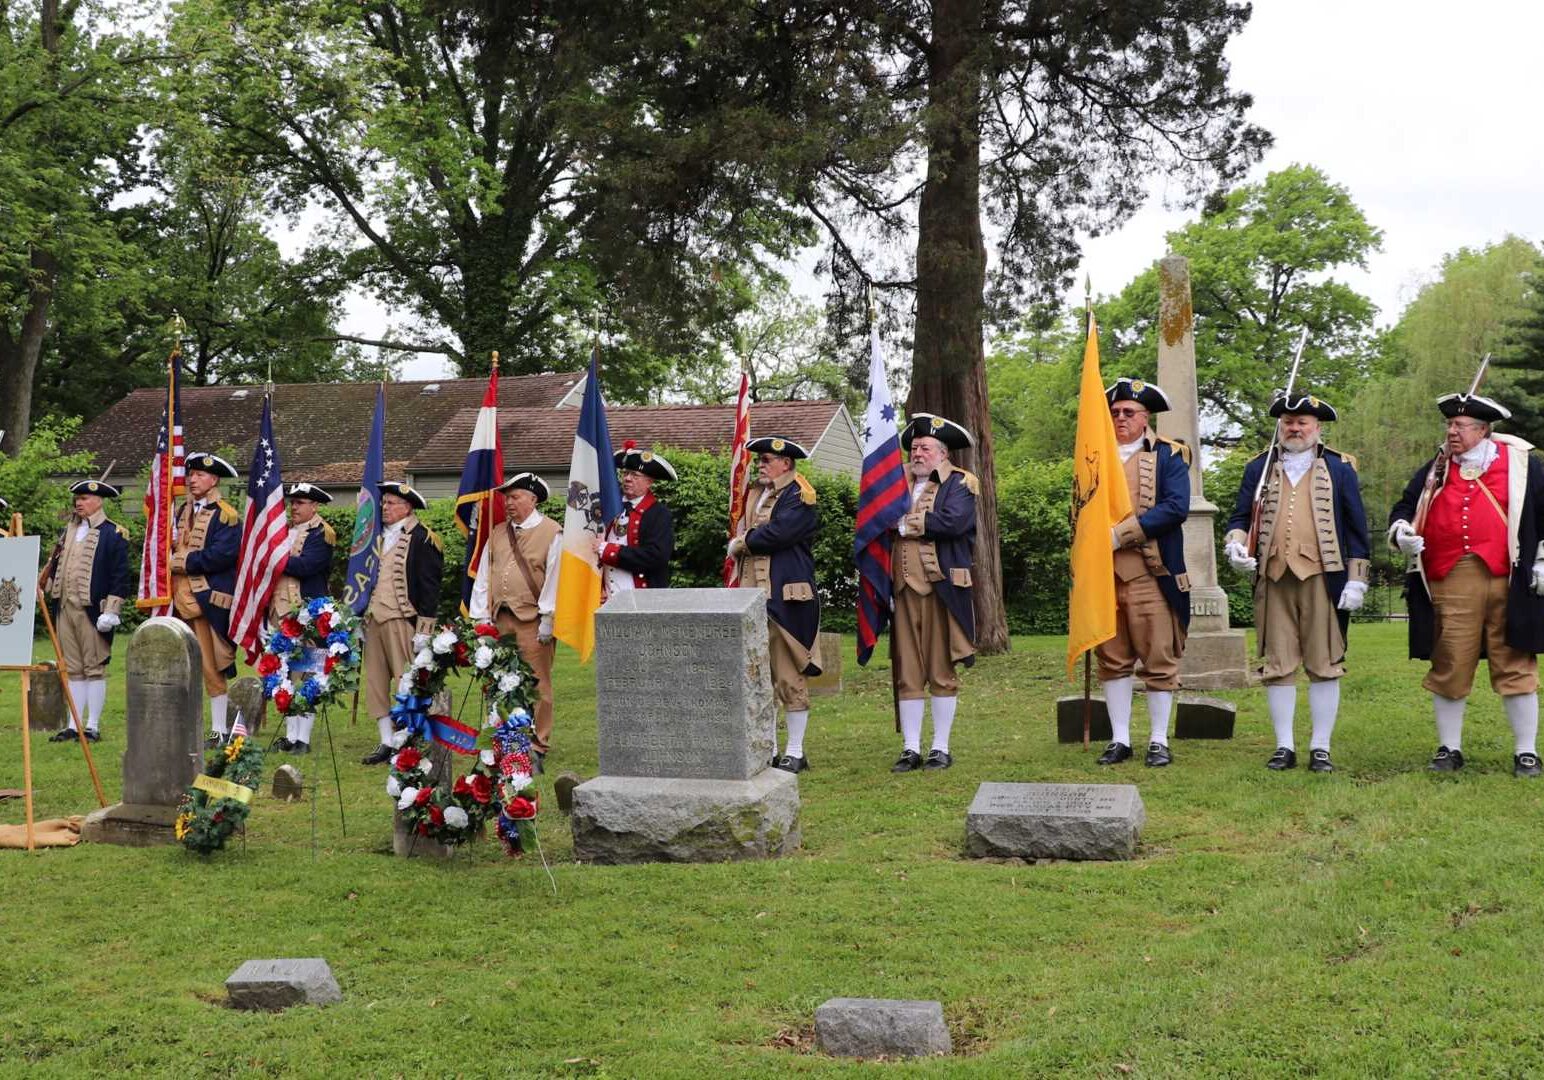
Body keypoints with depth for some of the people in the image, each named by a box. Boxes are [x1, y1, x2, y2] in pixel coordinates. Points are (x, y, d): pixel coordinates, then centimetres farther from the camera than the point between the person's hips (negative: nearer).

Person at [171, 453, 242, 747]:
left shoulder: (226, 516, -6)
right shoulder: (181, 512, 19)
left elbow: (221, 555, -17)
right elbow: (168, 546, 24)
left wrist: (181, 562, -13)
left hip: (208, 599, -7)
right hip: (178, 598, 7)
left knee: (212, 667, -4)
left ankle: (219, 730, 3)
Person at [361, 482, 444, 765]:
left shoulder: (422, 539, -7)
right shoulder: (379, 537, 17)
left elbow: (429, 584, -11)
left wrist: (423, 627, -15)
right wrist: (364, 616, 18)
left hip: (403, 621, -8)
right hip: (374, 619, 8)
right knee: (375, 684, 7)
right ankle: (387, 744, 14)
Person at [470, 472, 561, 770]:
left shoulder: (552, 533, -1)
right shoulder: (498, 534, 17)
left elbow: (554, 578, -6)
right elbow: (484, 577, 17)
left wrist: (547, 619, -11)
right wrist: (482, 617, 9)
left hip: (533, 621, -5)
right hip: (500, 620, 6)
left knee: (536, 686, -4)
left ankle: (537, 747, 1)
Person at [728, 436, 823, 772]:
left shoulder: (798, 498, -7)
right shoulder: (755, 495, 18)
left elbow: (778, 533, -20)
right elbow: (741, 535, 19)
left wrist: (742, 543, -5)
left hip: (786, 599, -8)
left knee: (788, 677, -2)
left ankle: (795, 753, 6)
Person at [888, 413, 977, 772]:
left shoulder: (958, 484, 1)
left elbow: (954, 521, -17)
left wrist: (907, 524, -10)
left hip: (941, 589, -4)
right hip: (904, 589, 5)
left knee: (941, 671, 2)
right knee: (907, 672, 5)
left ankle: (941, 749, 9)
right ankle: (910, 749, 10)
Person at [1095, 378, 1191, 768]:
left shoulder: (1168, 455, 3)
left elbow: (1176, 507, -10)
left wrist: (1121, 534, -15)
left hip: (1151, 573, -4)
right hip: (1103, 572, 4)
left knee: (1159, 658, 0)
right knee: (1112, 658, 6)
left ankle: (1159, 741, 7)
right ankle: (1119, 739, 12)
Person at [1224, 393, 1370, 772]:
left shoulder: (1340, 468, 9)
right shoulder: (1259, 469, 14)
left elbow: (1356, 527, 7)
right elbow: (1240, 516, 14)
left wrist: (1356, 580, -1)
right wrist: (1235, 543, -9)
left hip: (1322, 580, -2)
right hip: (1273, 581, 2)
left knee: (1324, 665, 0)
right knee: (1278, 666, 3)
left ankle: (1320, 748, 7)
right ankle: (1284, 747, 10)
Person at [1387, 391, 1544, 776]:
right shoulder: (1435, 470, 15)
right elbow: (1405, 508, 19)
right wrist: (1401, 531, -3)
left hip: (1509, 584, -2)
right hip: (1450, 586, 2)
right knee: (1449, 669, 3)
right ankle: (1449, 749, 15)